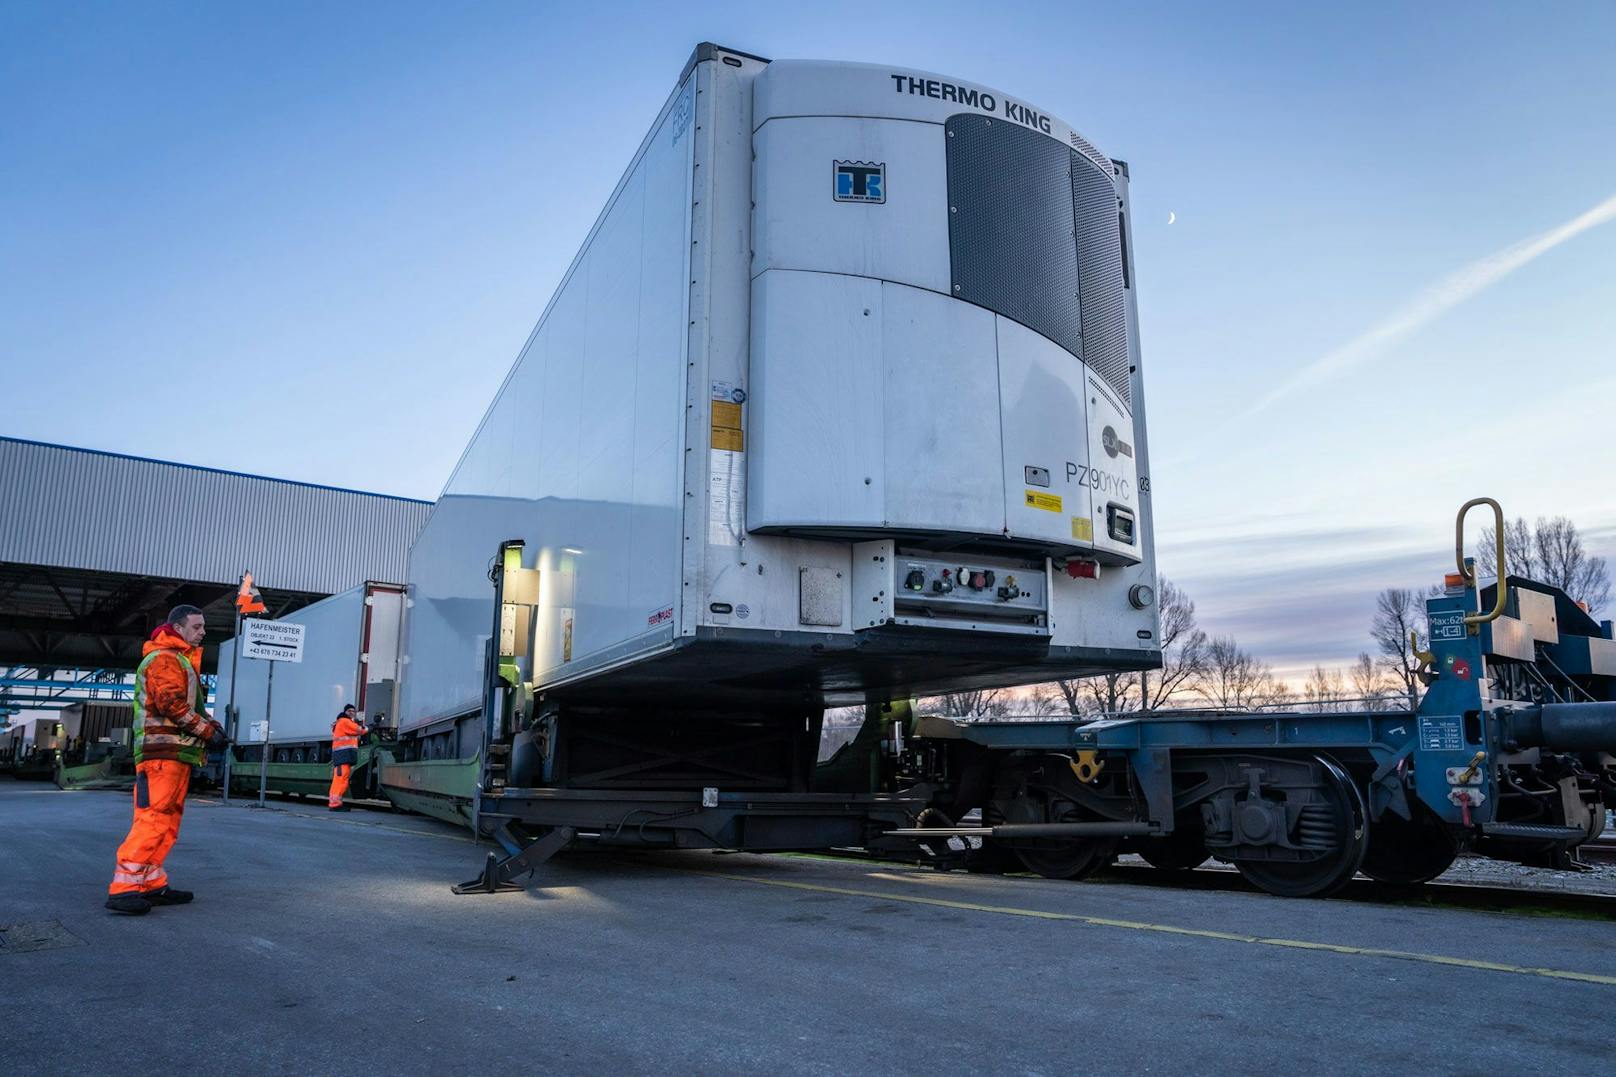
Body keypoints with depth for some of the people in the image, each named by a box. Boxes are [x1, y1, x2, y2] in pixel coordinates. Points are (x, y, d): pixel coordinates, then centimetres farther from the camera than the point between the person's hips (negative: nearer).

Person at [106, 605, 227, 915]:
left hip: (176, 753, 11)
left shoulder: (182, 660, 26)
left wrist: (211, 725, 8)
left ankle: (152, 884, 15)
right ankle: (124, 888, -17)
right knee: (154, 818, -15)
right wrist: (207, 731, -13)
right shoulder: (165, 658, -7)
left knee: (166, 821, 11)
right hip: (164, 751, -11)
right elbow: (171, 703, -19)